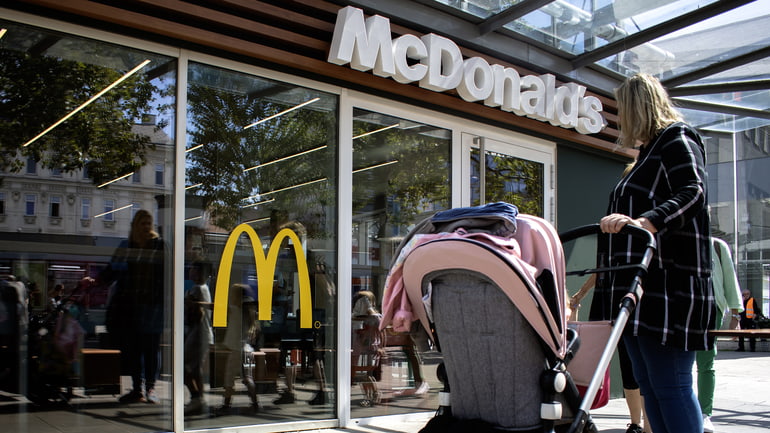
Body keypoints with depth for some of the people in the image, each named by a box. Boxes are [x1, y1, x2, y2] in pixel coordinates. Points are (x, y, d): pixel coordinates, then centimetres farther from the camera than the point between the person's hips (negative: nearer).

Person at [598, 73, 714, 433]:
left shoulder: (677, 140, -4)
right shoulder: (651, 150, 25)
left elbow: (692, 192, -23)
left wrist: (645, 222, -37)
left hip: (669, 286, -10)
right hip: (640, 287, 10)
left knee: (671, 386, -10)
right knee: (648, 385, 9)